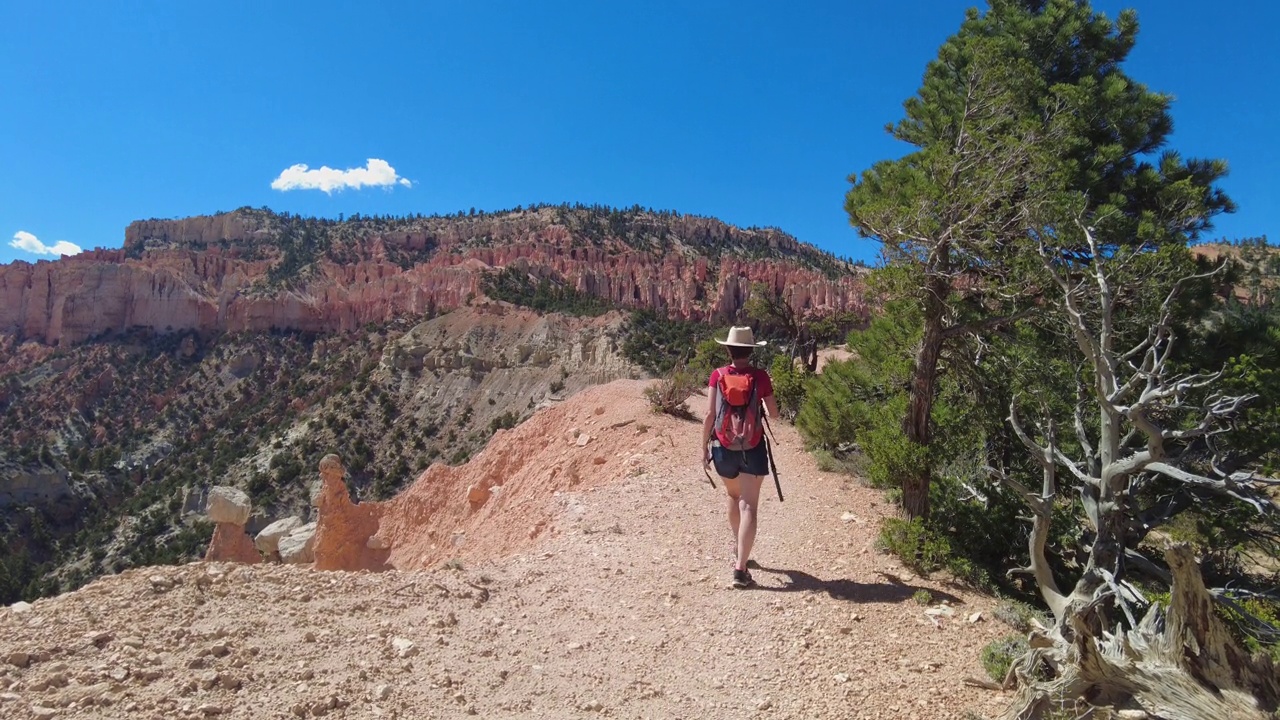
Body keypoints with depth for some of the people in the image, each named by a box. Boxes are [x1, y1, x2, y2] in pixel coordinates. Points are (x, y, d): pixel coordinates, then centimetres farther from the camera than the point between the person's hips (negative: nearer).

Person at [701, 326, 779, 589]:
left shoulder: (718, 375, -5)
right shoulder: (760, 376, -7)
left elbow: (710, 414, -6)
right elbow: (774, 413, 1)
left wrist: (704, 447, 3)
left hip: (724, 446, 2)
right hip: (752, 448, -2)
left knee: (734, 496, 25)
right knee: (749, 506, -2)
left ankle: (739, 549, 43)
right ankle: (740, 568, -11)